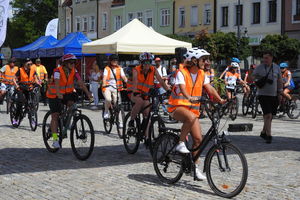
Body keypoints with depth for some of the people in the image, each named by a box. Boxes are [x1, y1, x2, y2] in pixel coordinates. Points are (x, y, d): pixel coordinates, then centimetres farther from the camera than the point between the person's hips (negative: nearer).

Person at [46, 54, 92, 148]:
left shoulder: (74, 71, -9)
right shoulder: (58, 71, -23)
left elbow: (80, 82, -19)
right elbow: (56, 83, -39)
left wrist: (88, 93, -33)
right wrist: (58, 94, -57)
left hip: (67, 93, 4)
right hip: (54, 95, -4)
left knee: (72, 103, -27)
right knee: (55, 116, -6)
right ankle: (55, 139, -3)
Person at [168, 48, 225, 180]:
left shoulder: (201, 74, 7)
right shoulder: (182, 73, -12)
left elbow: (209, 88, 0)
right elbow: (183, 88, -28)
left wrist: (220, 100, -15)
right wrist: (189, 97, -48)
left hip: (193, 108, 6)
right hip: (178, 106, -6)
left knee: (198, 139, -4)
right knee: (191, 117, -39)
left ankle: (195, 166, 11)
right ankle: (181, 144, -22)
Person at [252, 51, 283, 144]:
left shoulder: (276, 68, 7)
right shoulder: (259, 67, 0)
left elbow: (280, 81, 13)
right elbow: (253, 77, 7)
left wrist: (280, 93, 8)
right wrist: (258, 81, -15)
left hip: (274, 95, 4)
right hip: (263, 94, -4)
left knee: (270, 116, 10)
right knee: (268, 115, -14)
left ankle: (263, 132, 26)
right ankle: (269, 136, -14)